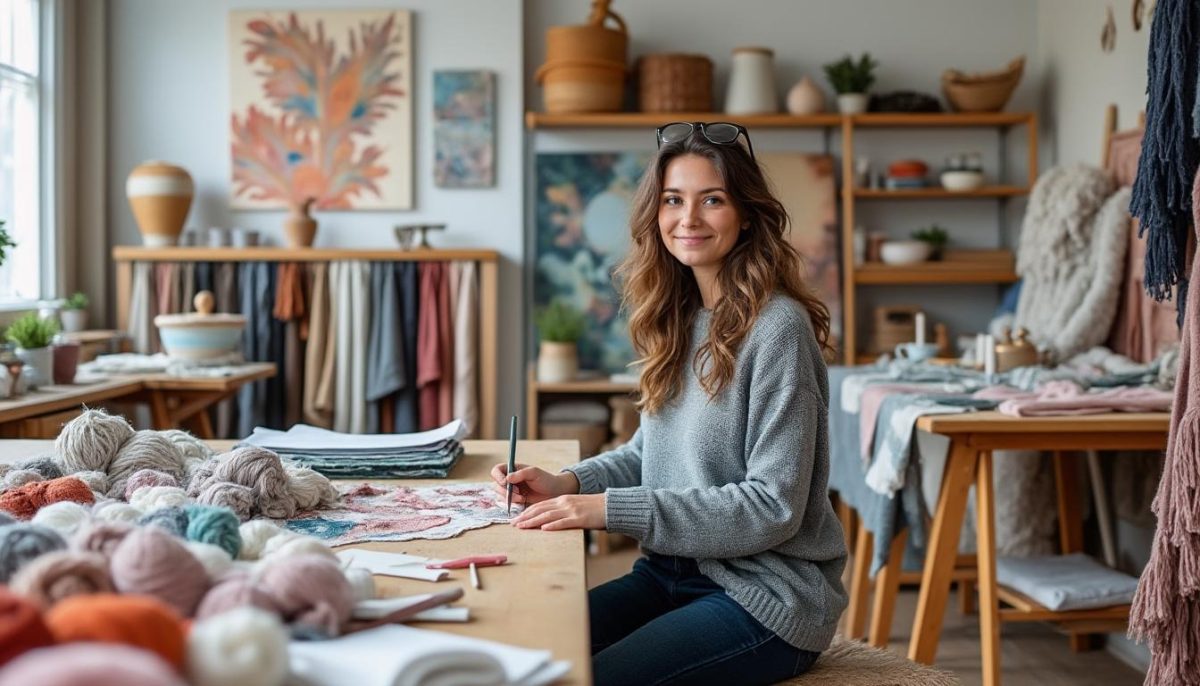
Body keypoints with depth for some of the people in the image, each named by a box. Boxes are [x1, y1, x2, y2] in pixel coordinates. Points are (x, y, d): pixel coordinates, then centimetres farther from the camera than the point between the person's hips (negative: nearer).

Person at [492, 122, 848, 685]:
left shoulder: (777, 327, -16)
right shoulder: (677, 319, 7)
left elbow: (773, 505, -19)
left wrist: (612, 510, -22)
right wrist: (566, 484, -4)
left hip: (766, 596, -6)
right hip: (672, 572, 7)